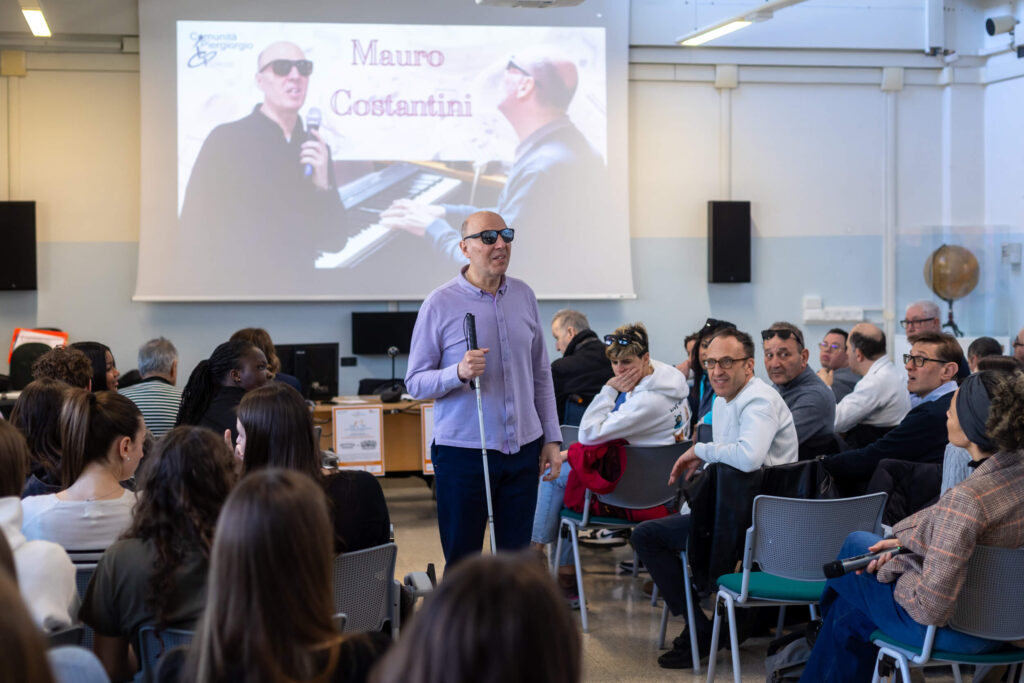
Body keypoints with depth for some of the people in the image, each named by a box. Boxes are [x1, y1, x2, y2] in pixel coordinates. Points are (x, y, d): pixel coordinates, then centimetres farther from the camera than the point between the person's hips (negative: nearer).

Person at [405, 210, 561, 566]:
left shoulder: (524, 296, 8)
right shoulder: (440, 304, -6)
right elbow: (415, 382, -6)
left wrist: (552, 438, 10)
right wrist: (459, 372, -24)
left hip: (522, 449, 4)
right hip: (463, 453, -4)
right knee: (462, 564, 3)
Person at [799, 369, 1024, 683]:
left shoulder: (965, 498, -35)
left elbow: (931, 608, -34)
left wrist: (893, 567, -15)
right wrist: (906, 545, 2)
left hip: (952, 627, -8)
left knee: (857, 543, 18)